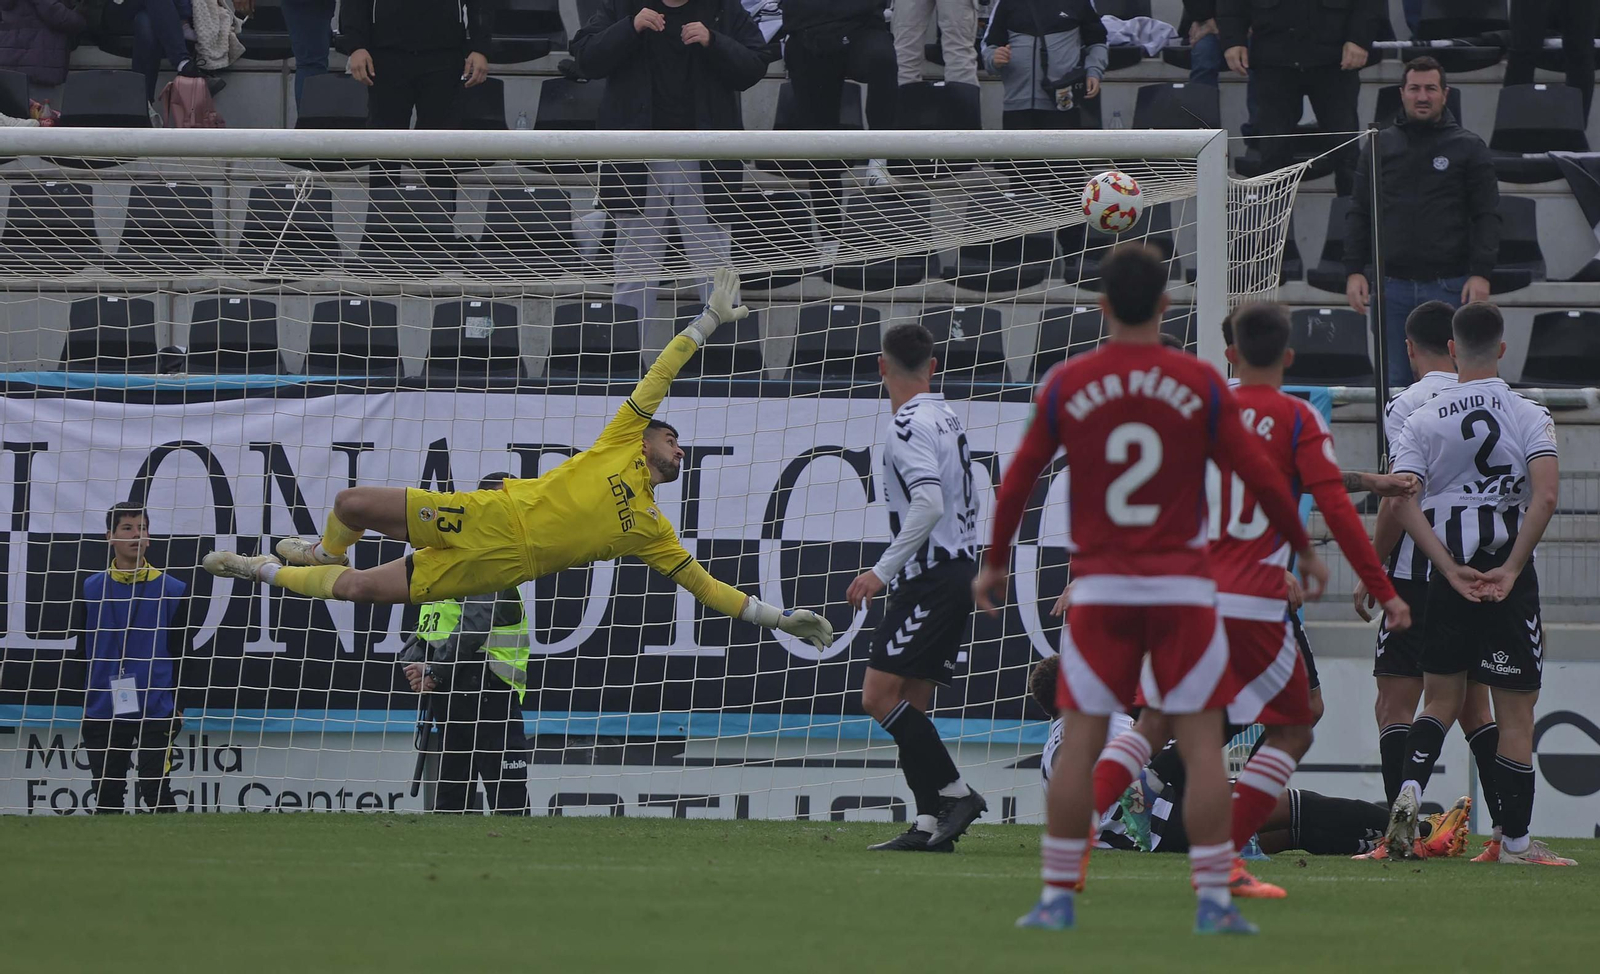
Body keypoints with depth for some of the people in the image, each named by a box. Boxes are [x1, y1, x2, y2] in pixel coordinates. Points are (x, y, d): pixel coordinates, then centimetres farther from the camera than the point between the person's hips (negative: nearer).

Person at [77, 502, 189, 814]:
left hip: (155, 713, -2)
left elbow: (181, 656, 5)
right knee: (107, 798, 5)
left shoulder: (172, 590, 2)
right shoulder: (91, 589, 6)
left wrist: (177, 707, 0)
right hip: (103, 714, 2)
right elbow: (81, 651, 10)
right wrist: (80, 708, 6)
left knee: (156, 793, -7)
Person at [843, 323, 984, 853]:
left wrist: (882, 571, -25)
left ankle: (956, 794, -13)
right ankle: (929, 824, 0)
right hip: (960, 569, 10)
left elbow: (929, 506, -26)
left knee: (880, 695, -12)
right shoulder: (947, 420, 15)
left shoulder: (909, 425, -14)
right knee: (912, 703, 7)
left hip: (930, 576, -10)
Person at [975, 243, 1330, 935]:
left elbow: (1018, 479, 5)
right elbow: (1259, 475, 2)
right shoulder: (1201, 385, -3)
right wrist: (1304, 549, 16)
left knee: (1080, 742, 5)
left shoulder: (1065, 385, 0)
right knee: (1201, 743, 2)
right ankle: (1214, 902, -1)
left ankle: (1057, 898, 5)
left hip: (1098, 588, 1)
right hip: (1182, 586, -1)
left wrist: (995, 562, 19)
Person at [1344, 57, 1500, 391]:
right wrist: (1354, 270, 3)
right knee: (1395, 381, 2)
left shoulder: (1469, 148, 5)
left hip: (1449, 285, -2)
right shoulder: (1379, 146, 12)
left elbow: (1487, 216, 3)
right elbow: (1359, 214, 14)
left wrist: (1481, 273, -8)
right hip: (1392, 285, 2)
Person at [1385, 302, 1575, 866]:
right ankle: (1515, 841, 5)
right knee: (1515, 711, 3)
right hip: (1509, 572, -2)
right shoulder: (1528, 416, -3)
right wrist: (1510, 570, -14)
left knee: (1441, 698, 16)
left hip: (1449, 572, 2)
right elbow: (1546, 494, -17)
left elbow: (1403, 502, -7)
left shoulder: (1424, 420, 3)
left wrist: (1452, 570, -9)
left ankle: (1411, 788, -9)